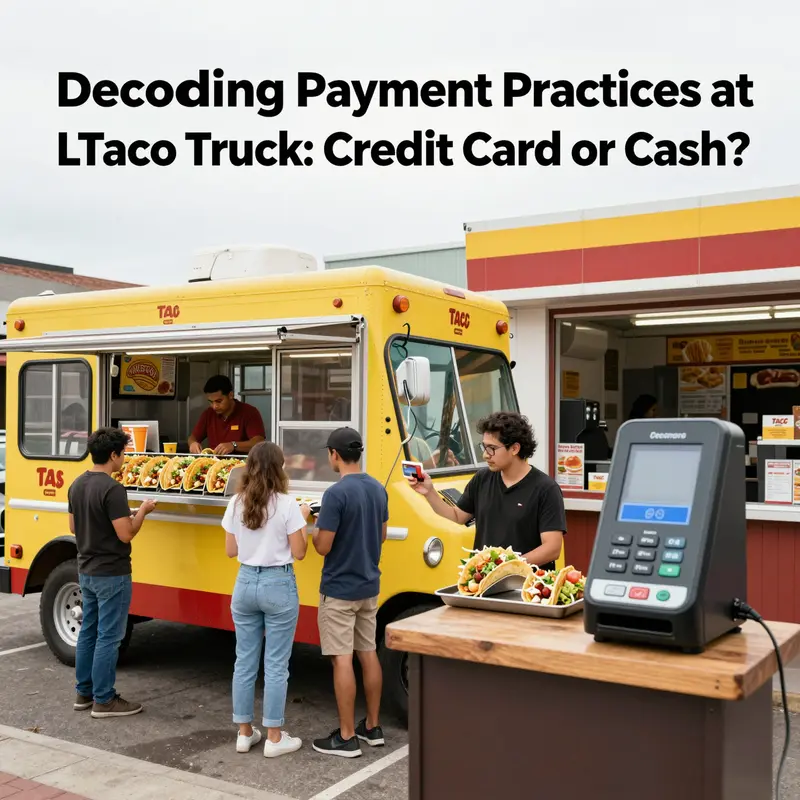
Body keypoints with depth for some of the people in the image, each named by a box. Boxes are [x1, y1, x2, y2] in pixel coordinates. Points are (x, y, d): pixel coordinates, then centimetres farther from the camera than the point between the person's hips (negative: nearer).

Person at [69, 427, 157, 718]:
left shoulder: (77, 485, 6)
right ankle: (104, 700, 7)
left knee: (88, 631, 17)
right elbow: (126, 534, -22)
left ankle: (84, 693, 26)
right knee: (108, 637, 0)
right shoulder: (112, 489, -22)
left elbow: (74, 527, 14)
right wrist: (143, 510, -7)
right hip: (111, 574, -9)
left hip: (86, 571, 9)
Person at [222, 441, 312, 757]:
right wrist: (303, 520, 3)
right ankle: (274, 738, 12)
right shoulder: (287, 505, -14)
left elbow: (231, 551, 7)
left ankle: (244, 733, 23)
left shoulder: (236, 504, 0)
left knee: (245, 661, 13)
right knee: (276, 665, 4)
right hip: (278, 586, -4)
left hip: (245, 584, 5)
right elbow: (298, 553, -9)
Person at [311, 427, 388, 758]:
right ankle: (372, 727, 25)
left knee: (342, 660, -1)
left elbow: (323, 546, -18)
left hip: (339, 590, -8)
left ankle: (346, 738, 6)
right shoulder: (379, 489, 5)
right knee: (368, 654, 15)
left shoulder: (336, 493, -20)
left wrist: (314, 529, 1)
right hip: (369, 586, 8)